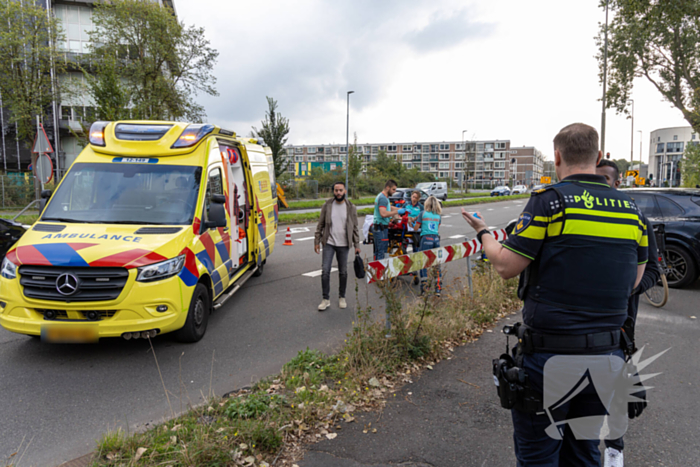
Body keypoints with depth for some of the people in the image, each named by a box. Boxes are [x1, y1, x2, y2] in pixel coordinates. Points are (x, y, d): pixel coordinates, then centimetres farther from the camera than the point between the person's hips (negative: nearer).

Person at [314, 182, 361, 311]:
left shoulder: (351, 208, 1)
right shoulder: (327, 205, 1)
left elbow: (354, 228, 5)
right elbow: (320, 225, 5)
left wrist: (357, 245, 0)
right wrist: (317, 241, 1)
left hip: (343, 245, 0)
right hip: (329, 243, 0)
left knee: (343, 273, 9)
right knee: (325, 271, -5)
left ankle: (342, 297, 25)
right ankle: (326, 299, 7)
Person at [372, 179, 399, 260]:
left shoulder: (383, 197, 17)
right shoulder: (383, 198, -16)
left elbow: (389, 207, 31)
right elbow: (383, 213, -27)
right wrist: (397, 211, -19)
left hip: (377, 228, 11)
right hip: (381, 228, -11)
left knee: (377, 251, 15)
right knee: (382, 252, -8)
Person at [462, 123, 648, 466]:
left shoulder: (550, 199, -13)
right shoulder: (630, 209, 5)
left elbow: (506, 266, -12)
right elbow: (633, 280, 14)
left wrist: (482, 232, 5)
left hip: (550, 356, -6)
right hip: (606, 358, 6)